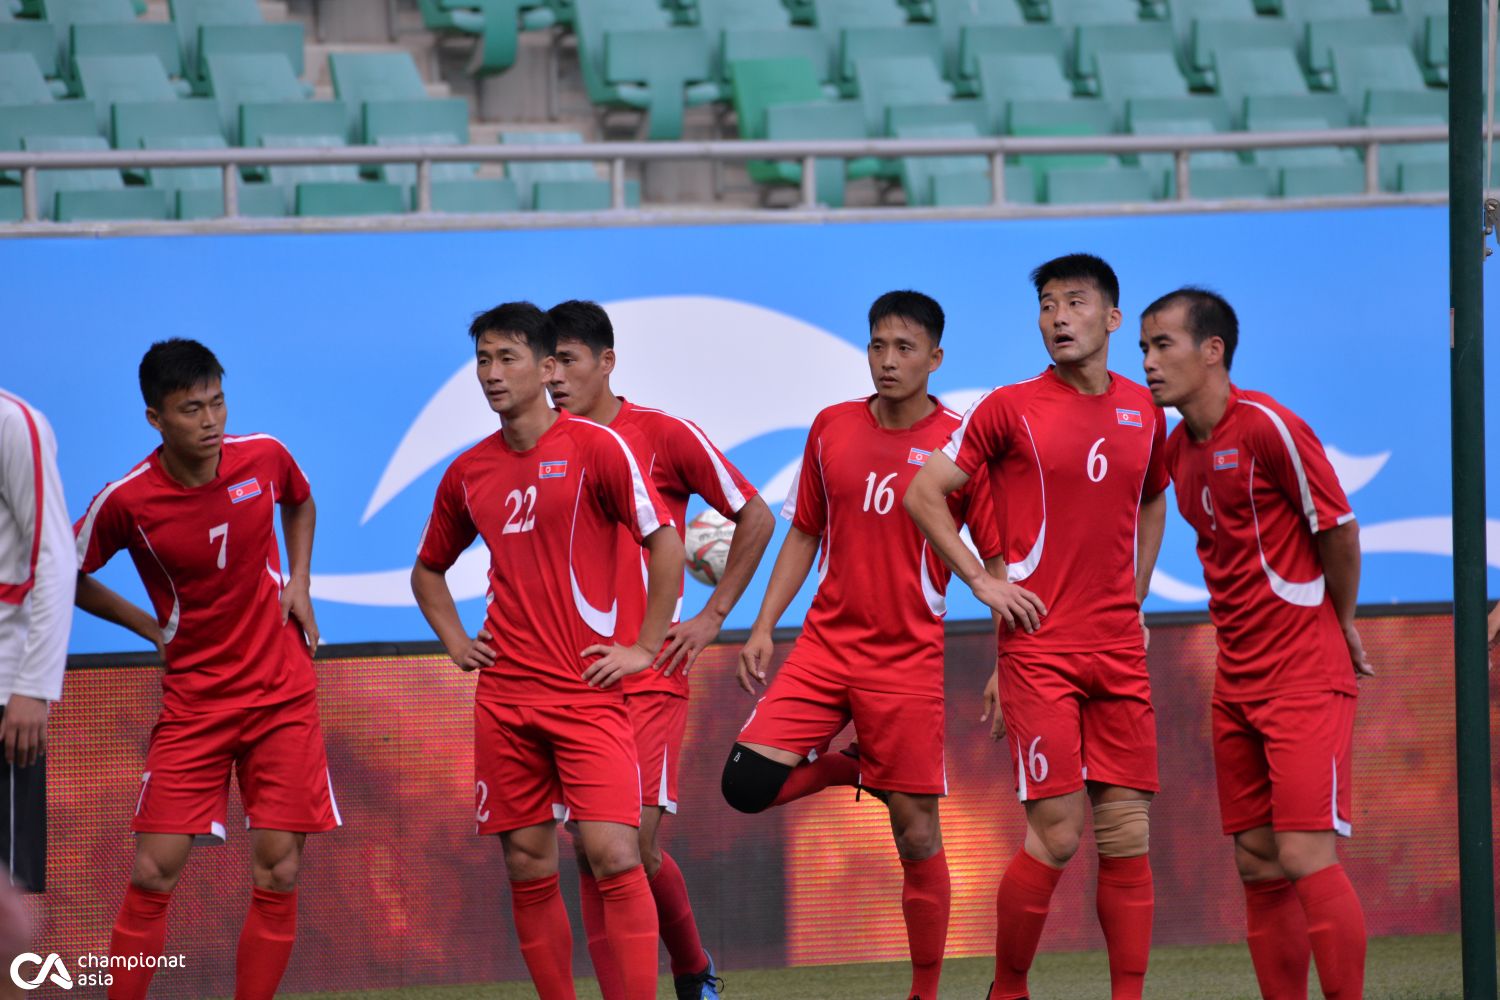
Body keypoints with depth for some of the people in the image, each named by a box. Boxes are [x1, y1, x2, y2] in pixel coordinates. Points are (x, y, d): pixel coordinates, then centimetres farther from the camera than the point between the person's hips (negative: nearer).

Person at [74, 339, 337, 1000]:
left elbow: (300, 503, 19)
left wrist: (298, 582, 5)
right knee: (153, 875, -8)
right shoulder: (126, 501, -14)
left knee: (277, 876, -4)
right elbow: (68, 577, 3)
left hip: (282, 692, 2)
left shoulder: (264, 457, -6)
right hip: (193, 700, -2)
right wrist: (150, 626, 0)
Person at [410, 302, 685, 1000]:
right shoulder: (468, 472, 11)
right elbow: (428, 569, 27)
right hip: (504, 697, 5)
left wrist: (644, 647, -7)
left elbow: (665, 542, -5)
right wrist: (454, 641, 12)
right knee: (528, 869, 5)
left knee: (613, 855, -15)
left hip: (588, 689, -5)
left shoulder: (595, 447, -4)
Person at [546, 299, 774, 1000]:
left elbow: (755, 517, 4)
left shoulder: (663, 435, -3)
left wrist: (713, 614, 1)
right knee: (590, 850, -2)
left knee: (636, 845, -10)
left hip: (649, 673, -4)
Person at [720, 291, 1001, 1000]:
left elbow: (999, 560, -4)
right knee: (748, 784, -13)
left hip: (910, 661, -3)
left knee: (917, 835, -1)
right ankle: (849, 769, 16)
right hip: (826, 643, 3)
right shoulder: (832, 429, 5)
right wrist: (763, 627, 8)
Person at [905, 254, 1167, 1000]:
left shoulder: (1143, 411, 10)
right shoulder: (1010, 408, -3)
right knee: (1056, 836, -9)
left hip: (1120, 650, 4)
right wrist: (982, 582, -5)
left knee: (1127, 836, 1)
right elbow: (923, 494, 1)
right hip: (1039, 646, -4)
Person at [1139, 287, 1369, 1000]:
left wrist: (1339, 623, 3)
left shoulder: (1268, 427, -14)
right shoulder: (1178, 446, 9)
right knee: (1258, 865, 6)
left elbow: (1338, 528, -8)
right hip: (1237, 680, 8)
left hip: (1305, 673, -8)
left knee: (1305, 856, -13)